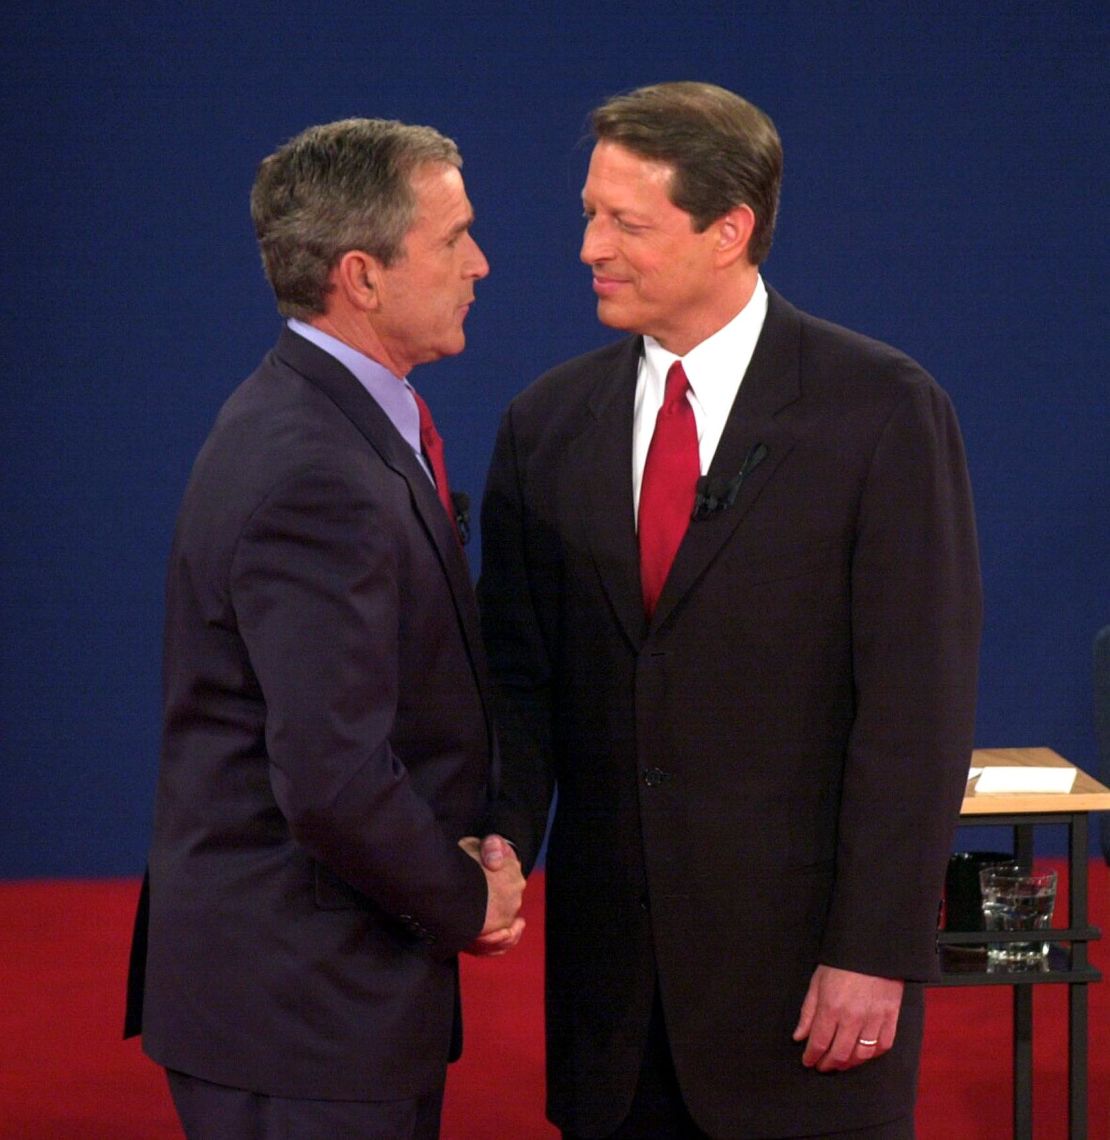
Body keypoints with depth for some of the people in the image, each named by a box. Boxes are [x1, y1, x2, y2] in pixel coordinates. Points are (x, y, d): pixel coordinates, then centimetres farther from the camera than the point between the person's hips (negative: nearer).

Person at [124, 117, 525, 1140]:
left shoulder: (307, 418, 10)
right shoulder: (320, 480, -23)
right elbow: (334, 786, -27)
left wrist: (463, 869, 3)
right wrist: (468, 901, -10)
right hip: (302, 1014, -10)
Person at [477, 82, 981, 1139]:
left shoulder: (882, 410, -7)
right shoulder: (547, 422, 7)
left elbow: (917, 703, -9)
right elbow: (518, 672, 8)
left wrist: (874, 952, -13)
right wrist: (503, 837, -11)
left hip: (804, 959, -4)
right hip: (610, 962, 4)